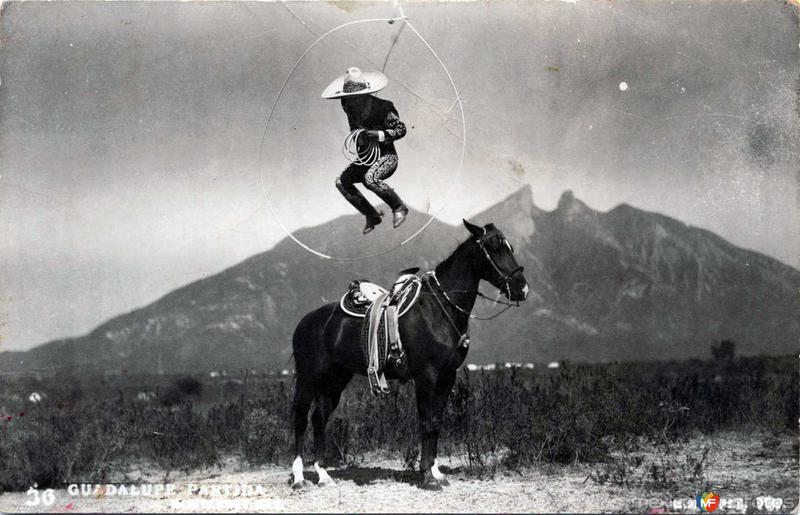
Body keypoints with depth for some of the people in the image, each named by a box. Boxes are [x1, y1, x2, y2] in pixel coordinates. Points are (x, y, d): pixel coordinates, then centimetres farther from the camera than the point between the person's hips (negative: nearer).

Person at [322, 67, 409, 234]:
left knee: (370, 178, -35)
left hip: (386, 156, -8)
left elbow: (401, 129, -15)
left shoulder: (382, 106, -19)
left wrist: (380, 135, -28)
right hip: (365, 158, 8)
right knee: (342, 182, -3)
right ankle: (372, 216, 6)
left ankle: (399, 208, -14)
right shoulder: (348, 106, 0)